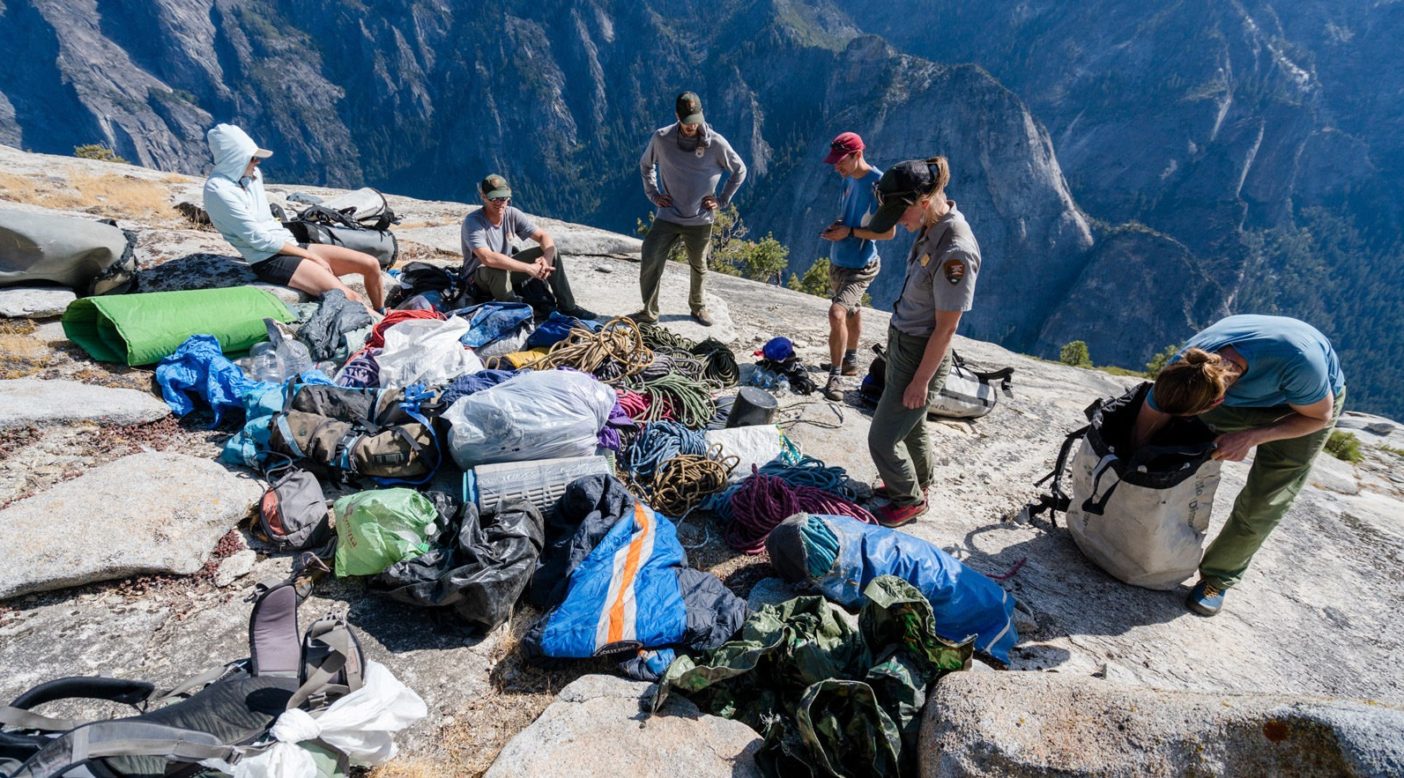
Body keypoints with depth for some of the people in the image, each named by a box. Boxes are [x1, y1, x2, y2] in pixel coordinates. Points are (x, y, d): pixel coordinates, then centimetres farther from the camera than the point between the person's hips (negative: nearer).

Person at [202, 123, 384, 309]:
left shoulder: (253, 174, 9)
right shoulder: (218, 189, -12)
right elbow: (259, 239, -14)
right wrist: (310, 256, -12)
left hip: (291, 246, 8)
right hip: (268, 261, -8)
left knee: (370, 264, -5)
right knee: (346, 297, -26)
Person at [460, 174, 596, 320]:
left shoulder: (512, 214, -9)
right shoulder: (472, 222, -25)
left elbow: (544, 236, -9)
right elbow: (488, 258, -40)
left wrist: (547, 259, -31)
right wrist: (528, 268, -41)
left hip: (507, 270, 6)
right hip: (477, 279, -6)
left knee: (550, 251, -8)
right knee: (498, 270, -42)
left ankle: (567, 307, -3)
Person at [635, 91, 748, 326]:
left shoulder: (716, 143, -10)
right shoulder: (661, 138, -7)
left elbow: (739, 171, 5)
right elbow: (645, 164, 14)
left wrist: (722, 200, 0)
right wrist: (653, 193, 4)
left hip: (700, 220, 0)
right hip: (667, 216, 0)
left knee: (699, 266, 15)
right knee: (650, 261, -9)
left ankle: (698, 306, 37)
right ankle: (649, 311, 6)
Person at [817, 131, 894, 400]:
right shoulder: (849, 179, 5)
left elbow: (889, 232, -18)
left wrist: (850, 231, -20)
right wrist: (836, 226, 0)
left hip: (860, 266, -8)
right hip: (838, 261, 8)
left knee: (837, 313, -22)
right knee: (851, 312, 22)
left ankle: (835, 377, -11)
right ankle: (850, 362, 38)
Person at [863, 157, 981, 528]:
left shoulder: (956, 252, -29)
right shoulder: (932, 226, -2)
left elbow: (945, 328, -22)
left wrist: (921, 381, -15)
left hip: (921, 355, -9)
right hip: (901, 343, 9)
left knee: (882, 439, 4)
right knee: (912, 426, 25)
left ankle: (911, 500, 29)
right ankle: (917, 486, 48)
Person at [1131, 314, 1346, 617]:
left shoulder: (1298, 360, -45)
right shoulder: (1185, 365, -35)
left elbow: (1319, 415, -22)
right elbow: (1142, 431, -21)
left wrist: (1251, 437, -35)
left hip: (1307, 404, -3)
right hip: (1249, 393, 3)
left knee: (1261, 504, -6)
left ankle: (1218, 578, 12)